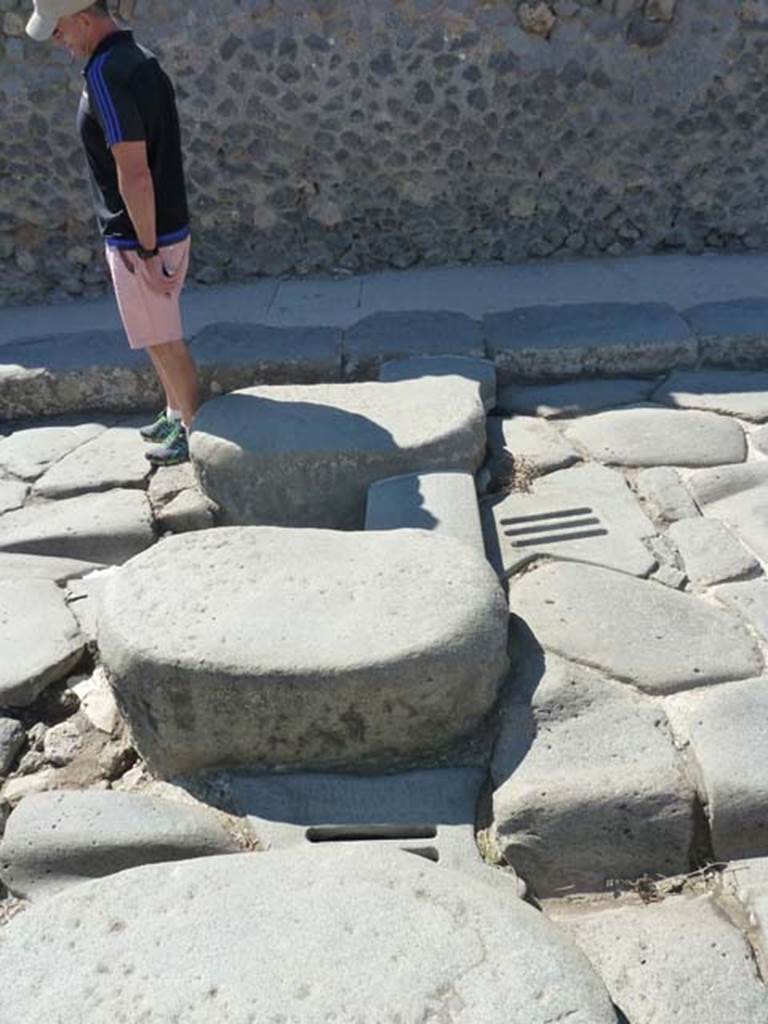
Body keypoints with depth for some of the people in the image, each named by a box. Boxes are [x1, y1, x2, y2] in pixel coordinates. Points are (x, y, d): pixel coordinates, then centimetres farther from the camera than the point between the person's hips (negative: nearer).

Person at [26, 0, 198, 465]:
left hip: (139, 239, -9)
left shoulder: (106, 72, -20)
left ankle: (197, 432, 17)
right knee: (161, 338, 20)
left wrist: (148, 252, -19)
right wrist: (152, 244, 20)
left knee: (165, 342, 4)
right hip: (167, 227, 9)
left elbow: (134, 174, -25)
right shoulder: (142, 60, 9)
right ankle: (176, 415, 35)